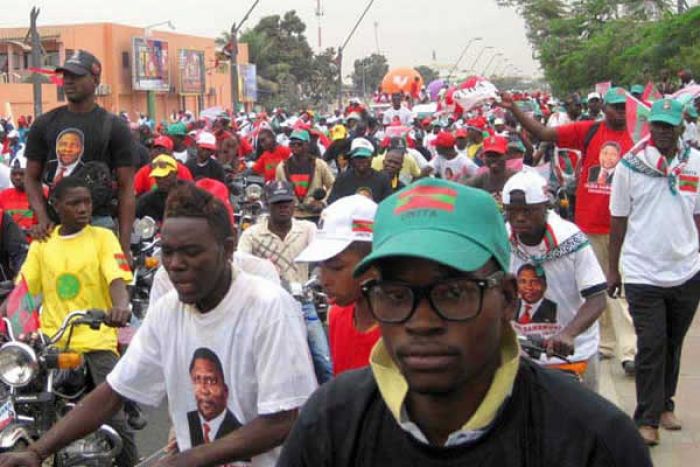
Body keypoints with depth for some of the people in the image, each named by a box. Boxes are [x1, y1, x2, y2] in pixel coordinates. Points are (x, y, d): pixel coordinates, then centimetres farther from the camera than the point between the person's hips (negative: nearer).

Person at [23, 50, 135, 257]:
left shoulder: (115, 127, 1)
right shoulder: (44, 123, 11)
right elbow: (32, 178, 13)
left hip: (97, 222, -3)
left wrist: (124, 246, -9)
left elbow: (126, 188, -2)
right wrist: (42, 217, -7)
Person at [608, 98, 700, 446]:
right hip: (643, 272, -2)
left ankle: (665, 405, 31)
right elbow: (619, 220, 1)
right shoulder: (630, 164, -4)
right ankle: (647, 419, 9)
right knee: (651, 346, -1)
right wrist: (612, 269, 4)